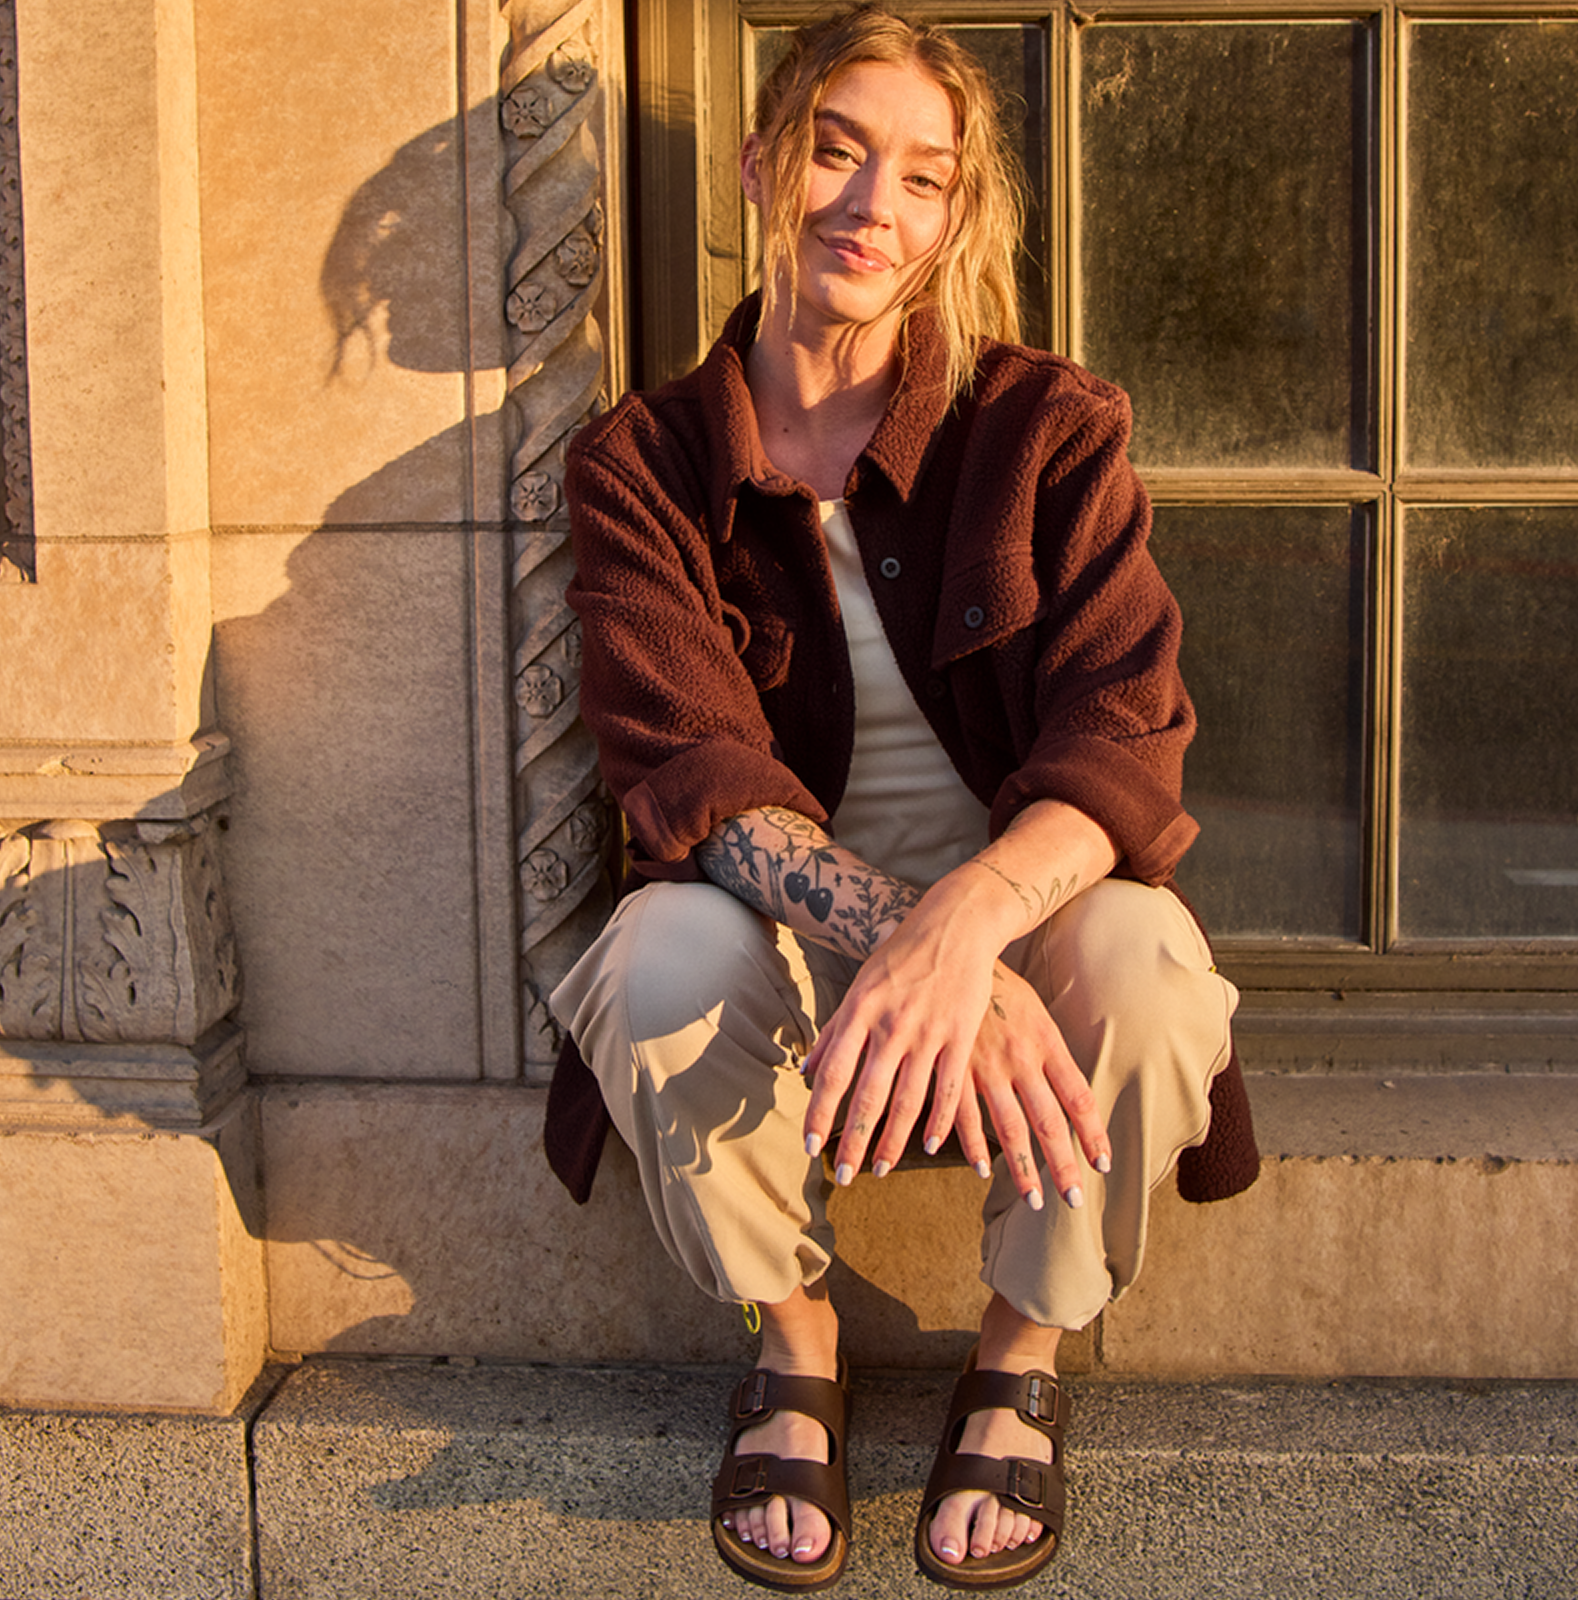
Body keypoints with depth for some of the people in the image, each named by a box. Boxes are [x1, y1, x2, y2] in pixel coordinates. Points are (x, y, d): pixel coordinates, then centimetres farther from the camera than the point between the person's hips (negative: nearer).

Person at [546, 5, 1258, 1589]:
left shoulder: (1051, 429, -5)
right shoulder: (644, 462, -3)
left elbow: (1124, 732, -18)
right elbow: (685, 758, -17)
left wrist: (966, 921, -40)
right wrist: (885, 927, -38)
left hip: (1025, 908, 0)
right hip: (784, 923, 0)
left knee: (1140, 965, -33)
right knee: (668, 962, -33)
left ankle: (1022, 1358, -2)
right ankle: (794, 1341, -1)